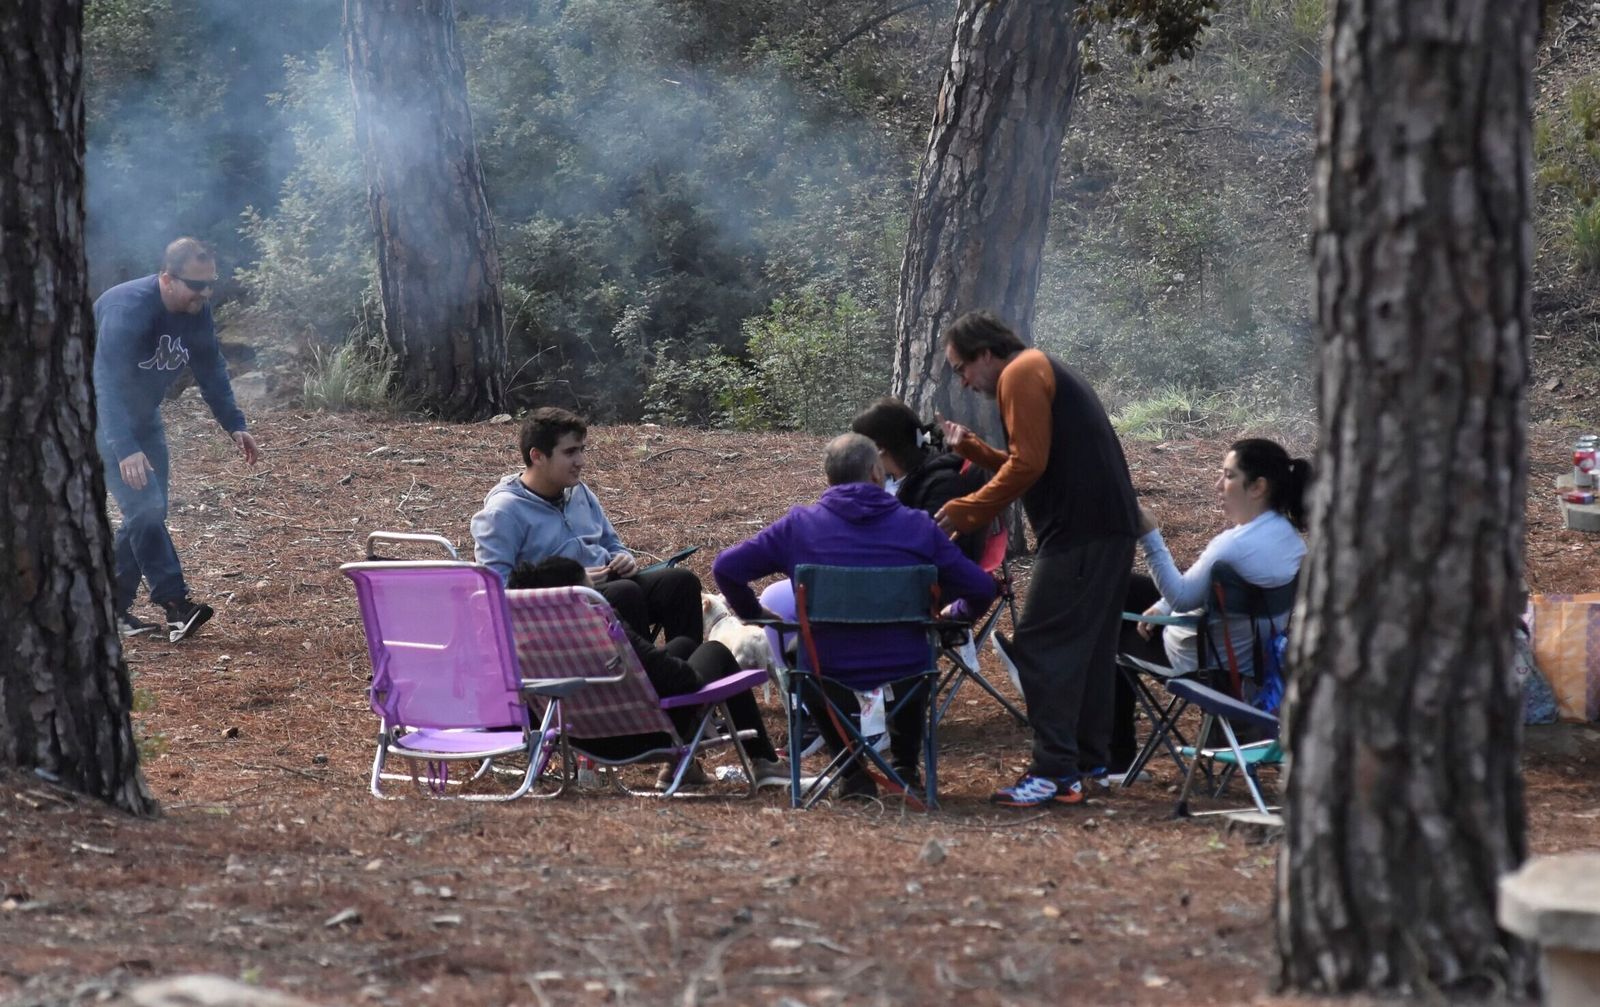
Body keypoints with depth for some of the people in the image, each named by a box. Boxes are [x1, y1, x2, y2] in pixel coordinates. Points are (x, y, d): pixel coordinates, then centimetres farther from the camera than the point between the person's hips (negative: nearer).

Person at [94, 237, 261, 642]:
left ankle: (114, 606, 13)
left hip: (142, 414, 8)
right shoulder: (128, 309, -33)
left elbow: (211, 371, 5)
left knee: (150, 510, 5)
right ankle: (176, 606, -19)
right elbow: (109, 383, -42)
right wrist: (126, 450, -52)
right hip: (104, 416, -8)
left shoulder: (196, 313, -8)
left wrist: (235, 426, -4)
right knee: (144, 506, -18)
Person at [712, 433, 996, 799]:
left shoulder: (799, 525, -3)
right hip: (906, 686, 1)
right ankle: (906, 766, 40)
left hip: (831, 688, -1)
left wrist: (753, 616, 14)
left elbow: (726, 566, -3)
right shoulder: (918, 526, -3)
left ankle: (855, 771, 27)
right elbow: (981, 589, -2)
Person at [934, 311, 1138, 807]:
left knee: (1043, 649, -9)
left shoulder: (1021, 374, -8)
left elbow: (1027, 465, -16)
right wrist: (972, 449, 18)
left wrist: (965, 512, -12)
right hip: (1108, 527, 11)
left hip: (1079, 532, -11)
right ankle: (1088, 759, 21)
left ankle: (1056, 772, -13)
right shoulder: (1045, 371, 24)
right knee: (1087, 646, 16)